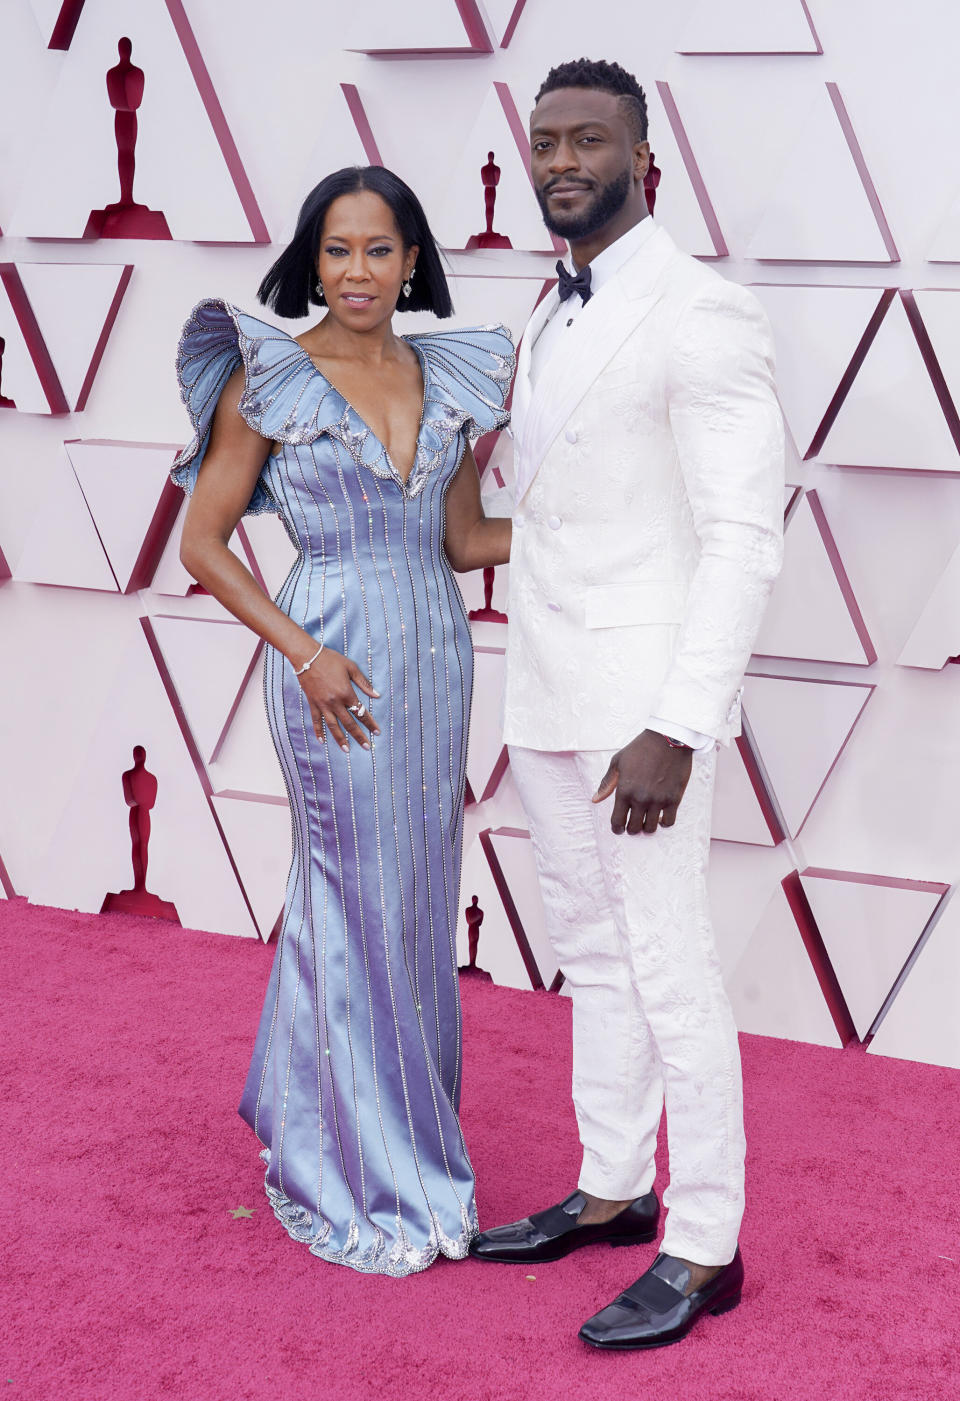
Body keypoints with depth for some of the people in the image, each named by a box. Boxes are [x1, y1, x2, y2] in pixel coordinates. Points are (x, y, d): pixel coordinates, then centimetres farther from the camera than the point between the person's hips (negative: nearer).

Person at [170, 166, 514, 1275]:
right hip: (336, 664, -6)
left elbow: (461, 538, 13)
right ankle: (375, 1181, 17)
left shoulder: (445, 376, 7)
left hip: (437, 654, 6)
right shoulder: (269, 380, -8)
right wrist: (306, 657, -14)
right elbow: (203, 544, -6)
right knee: (363, 906, 2)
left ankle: (317, 1116, 35)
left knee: (417, 897, 14)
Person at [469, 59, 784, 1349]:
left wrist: (677, 731, -26)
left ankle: (704, 1248, 12)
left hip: (645, 705, -9)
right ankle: (612, 1192, 31)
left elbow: (744, 542, -19)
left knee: (669, 972, -2)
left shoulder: (703, 315, -15)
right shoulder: (553, 321, 13)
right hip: (550, 701, 9)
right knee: (593, 954, 16)